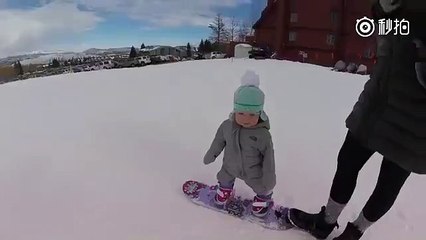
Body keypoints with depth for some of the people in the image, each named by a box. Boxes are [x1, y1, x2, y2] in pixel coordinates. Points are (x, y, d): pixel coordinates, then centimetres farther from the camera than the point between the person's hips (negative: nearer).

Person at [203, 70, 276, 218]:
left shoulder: (263, 135, -32)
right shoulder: (227, 125, -22)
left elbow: (268, 159, -22)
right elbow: (218, 142, -3)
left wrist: (269, 180, -15)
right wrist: (210, 155, 9)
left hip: (253, 172, -3)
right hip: (230, 166, 3)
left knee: (261, 187, 20)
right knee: (224, 179, 28)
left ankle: (264, 199, 53)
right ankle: (225, 190, 61)